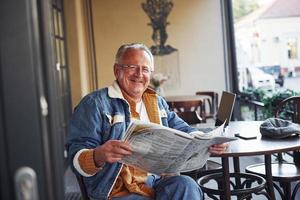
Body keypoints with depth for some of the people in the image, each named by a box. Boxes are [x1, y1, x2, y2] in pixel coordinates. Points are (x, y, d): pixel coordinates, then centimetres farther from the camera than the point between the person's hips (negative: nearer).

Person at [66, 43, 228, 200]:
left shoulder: (157, 102, 19)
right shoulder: (95, 104, -4)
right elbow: (77, 158, -11)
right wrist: (98, 156, -34)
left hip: (158, 181, 6)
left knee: (186, 184, -26)